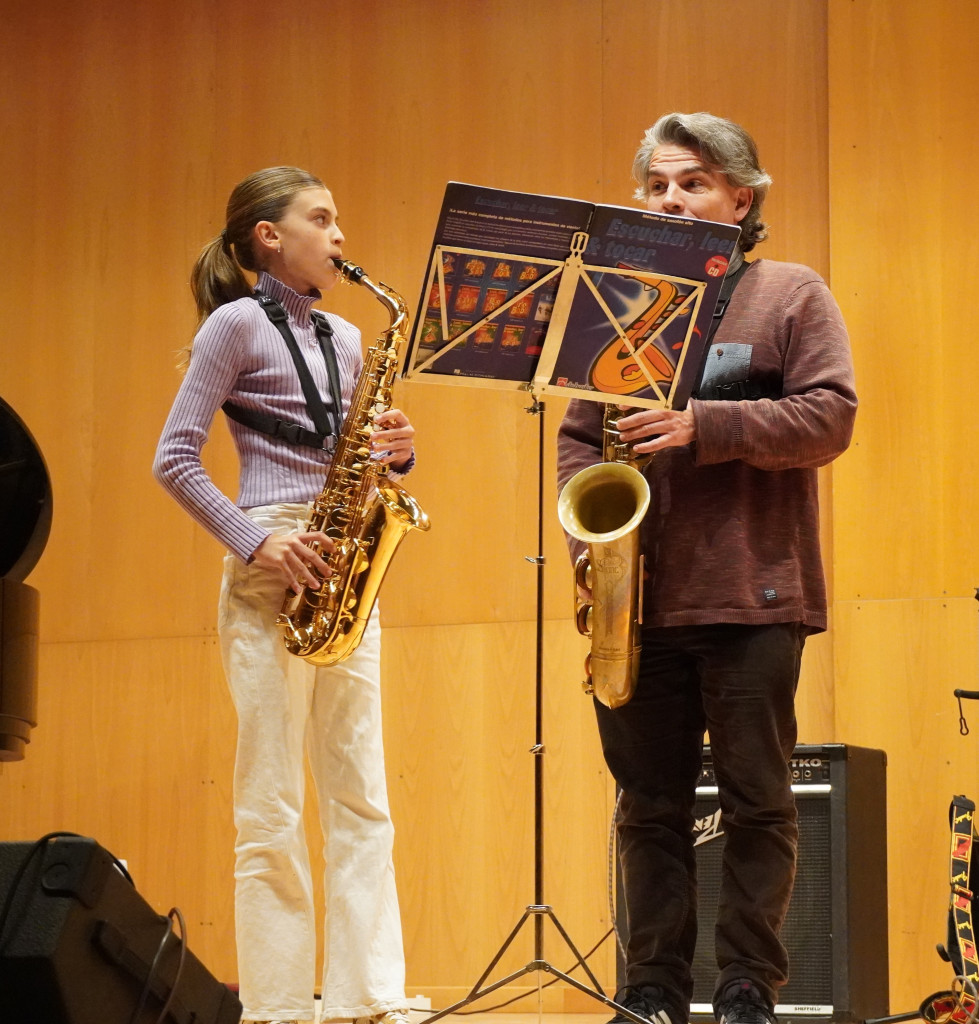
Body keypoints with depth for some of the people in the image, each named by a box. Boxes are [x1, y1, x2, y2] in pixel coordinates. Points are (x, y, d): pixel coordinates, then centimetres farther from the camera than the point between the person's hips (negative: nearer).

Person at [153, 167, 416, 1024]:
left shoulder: (343, 337, 17)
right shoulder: (237, 325, -2)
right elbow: (175, 460, -7)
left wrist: (395, 452, -2)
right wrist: (255, 541, -16)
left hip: (342, 572, 7)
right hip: (272, 570, -7)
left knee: (362, 801, 3)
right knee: (272, 810, -5)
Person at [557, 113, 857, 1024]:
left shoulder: (791, 296, 3)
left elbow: (829, 418, -8)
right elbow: (577, 433, 14)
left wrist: (704, 427, -18)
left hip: (752, 599, -4)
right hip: (639, 600, 4)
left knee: (756, 803, 0)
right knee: (650, 804, 7)